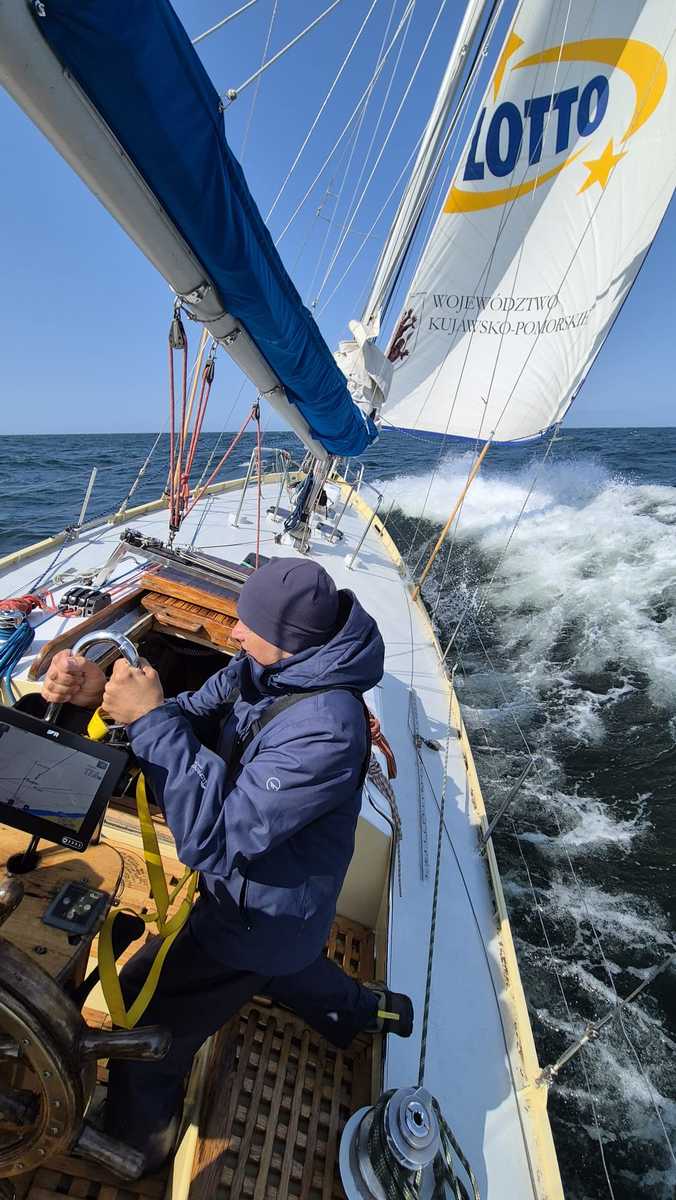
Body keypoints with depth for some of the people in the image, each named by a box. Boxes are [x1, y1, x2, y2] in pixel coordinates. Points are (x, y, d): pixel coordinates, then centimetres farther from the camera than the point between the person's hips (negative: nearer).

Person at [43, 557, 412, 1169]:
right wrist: (103, 692, -22)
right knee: (275, 963, 37)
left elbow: (216, 835, -37)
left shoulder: (324, 728, -39)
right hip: (263, 890, 8)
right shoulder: (264, 667, -13)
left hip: (262, 911, -7)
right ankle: (366, 1008, 62)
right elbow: (193, 718, -6)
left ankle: (137, 1143, 49)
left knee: (145, 1019, 15)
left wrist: (150, 716, -36)